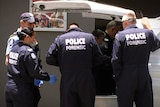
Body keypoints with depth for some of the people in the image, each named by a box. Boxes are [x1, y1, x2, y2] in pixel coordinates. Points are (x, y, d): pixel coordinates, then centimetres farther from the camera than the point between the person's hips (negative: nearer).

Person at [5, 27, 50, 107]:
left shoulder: (13, 49, 9)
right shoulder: (28, 51, -16)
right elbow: (35, 71, -17)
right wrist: (48, 77, -4)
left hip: (9, 86, 8)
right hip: (22, 90, -8)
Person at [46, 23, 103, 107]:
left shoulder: (60, 39, 2)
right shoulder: (89, 37, 3)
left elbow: (49, 59, -3)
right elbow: (98, 57, 0)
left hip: (67, 82, 0)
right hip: (86, 81, 1)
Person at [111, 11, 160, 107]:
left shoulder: (120, 36, -9)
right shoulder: (148, 33, -1)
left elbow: (115, 60, -12)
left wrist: (117, 76, 1)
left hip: (126, 78, -2)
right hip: (144, 77, 3)